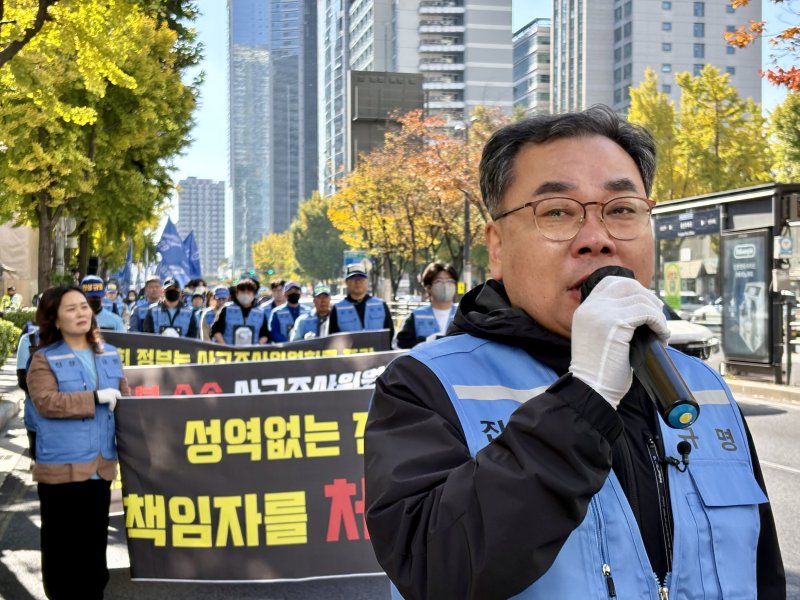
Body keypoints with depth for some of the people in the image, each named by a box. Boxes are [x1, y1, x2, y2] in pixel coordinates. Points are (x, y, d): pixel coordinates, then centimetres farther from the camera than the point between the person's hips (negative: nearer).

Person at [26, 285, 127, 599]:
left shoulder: (110, 354, 11)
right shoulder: (45, 359, -5)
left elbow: (125, 400, 17)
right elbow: (45, 402, -19)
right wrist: (95, 398, -20)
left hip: (100, 465, 5)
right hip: (61, 467, -5)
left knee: (95, 544, 15)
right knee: (62, 547, 3)